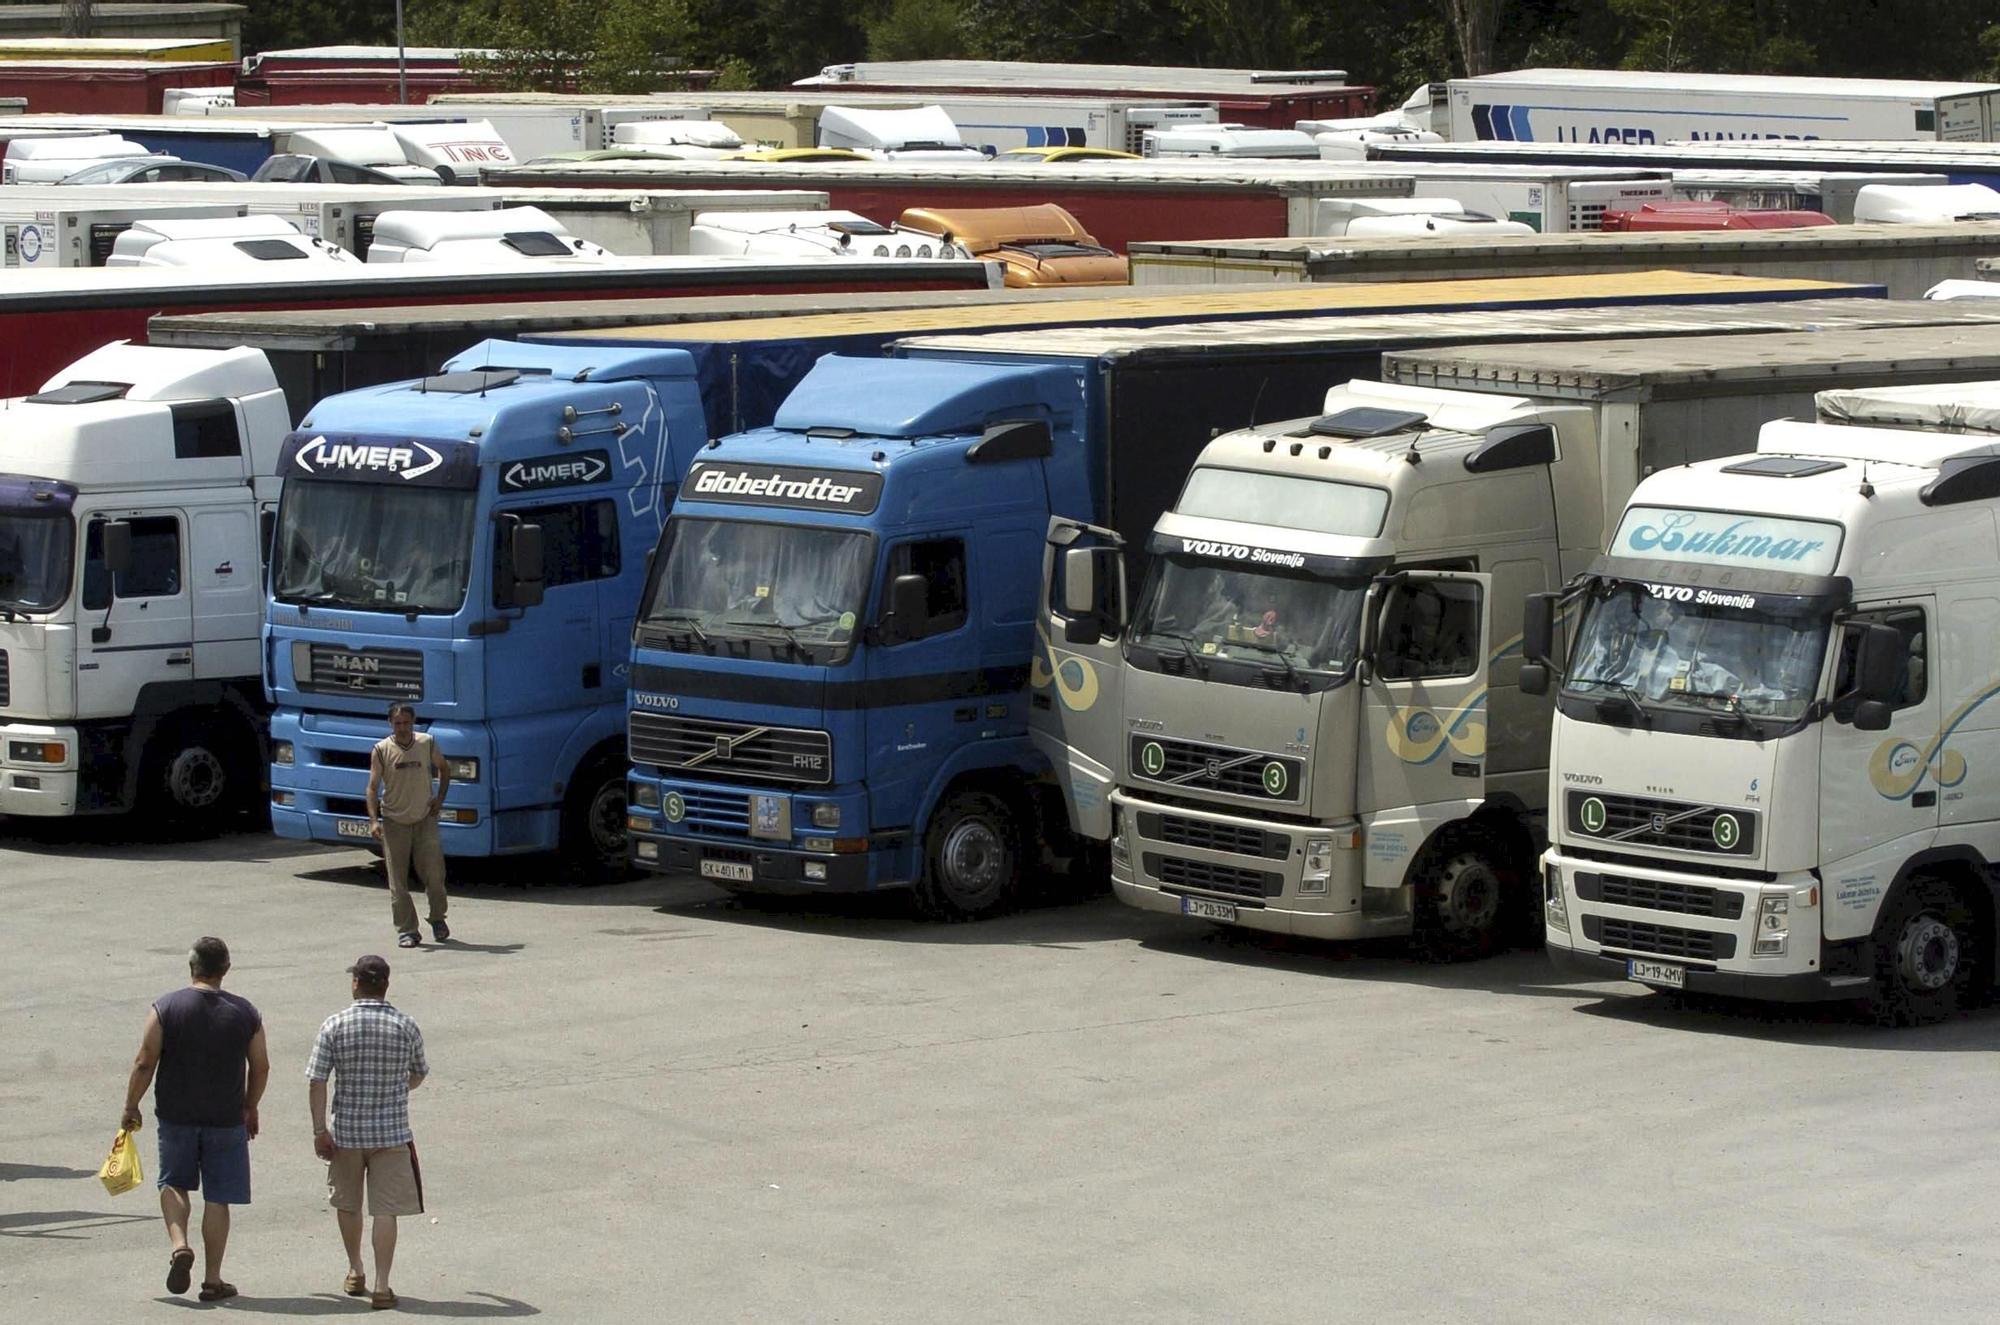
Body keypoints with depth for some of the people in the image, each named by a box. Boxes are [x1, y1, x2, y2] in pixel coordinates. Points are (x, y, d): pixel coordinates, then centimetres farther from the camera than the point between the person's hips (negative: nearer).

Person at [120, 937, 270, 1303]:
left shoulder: (166, 1007, -7)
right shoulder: (245, 1013, -2)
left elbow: (144, 1063, -8)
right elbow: (260, 1068, 5)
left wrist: (130, 1108, 4)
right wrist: (249, 1109, 20)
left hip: (176, 1115, 0)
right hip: (226, 1119, 0)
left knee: (174, 1183, 19)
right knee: (217, 1198, 7)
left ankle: (179, 1246, -4)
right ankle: (213, 1279, 9)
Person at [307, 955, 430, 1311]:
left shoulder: (335, 1026, -6)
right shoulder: (406, 1027, -4)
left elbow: (316, 1081, -7)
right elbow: (419, 1075, 11)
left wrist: (319, 1131, -2)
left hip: (347, 1131, 1)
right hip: (391, 1132, -1)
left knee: (347, 1204, 20)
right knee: (386, 1209, 1)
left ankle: (355, 1272, 33)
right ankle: (381, 1285, -4)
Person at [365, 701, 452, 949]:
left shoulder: (427, 743, 0)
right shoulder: (382, 750, -6)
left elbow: (444, 768, 18)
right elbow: (373, 787, -6)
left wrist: (440, 798, 6)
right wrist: (373, 820, -17)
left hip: (425, 818, 1)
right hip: (394, 822, -1)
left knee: (433, 871, -3)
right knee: (398, 879, -1)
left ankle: (438, 919, 20)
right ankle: (406, 931, 4)